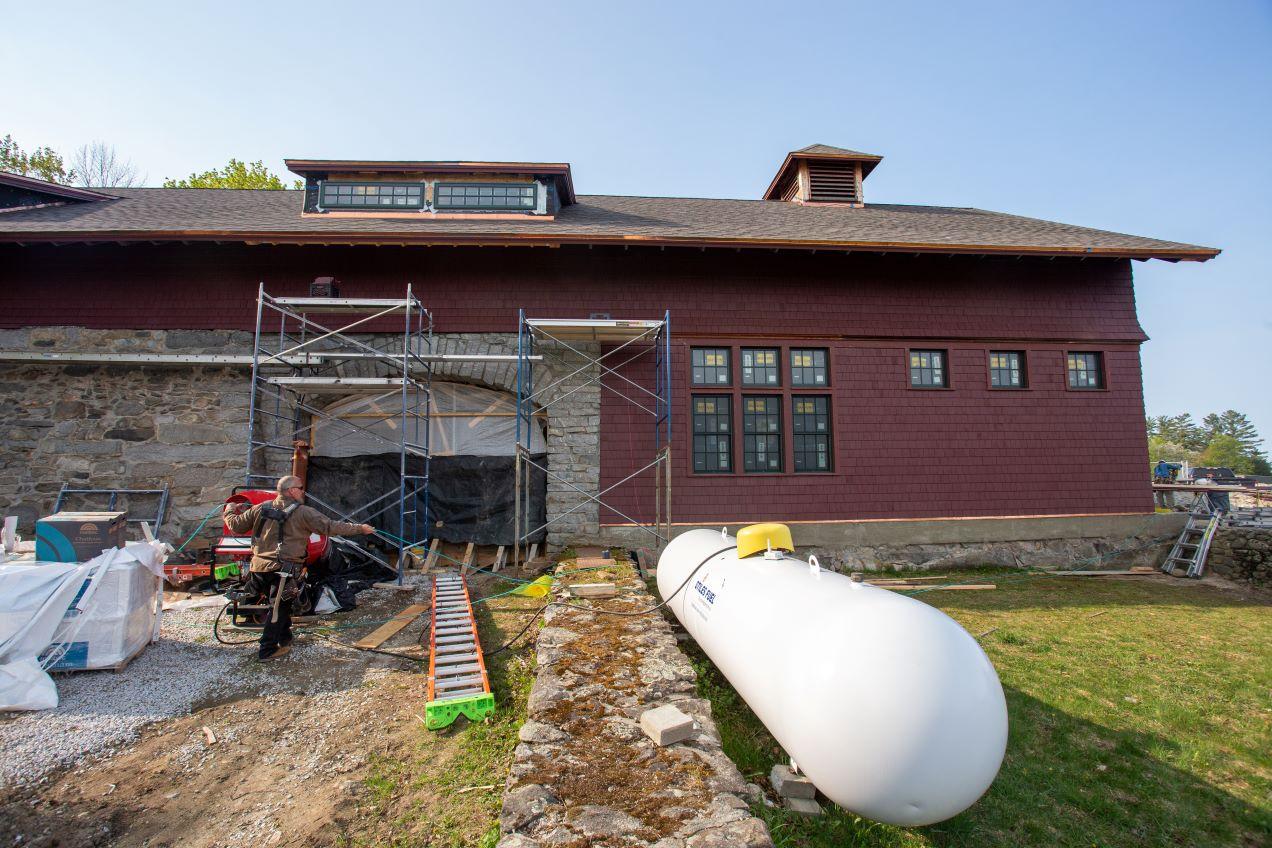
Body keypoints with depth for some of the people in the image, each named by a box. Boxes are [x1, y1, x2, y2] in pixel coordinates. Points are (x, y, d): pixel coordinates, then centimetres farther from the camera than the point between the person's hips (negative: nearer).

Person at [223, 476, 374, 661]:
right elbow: (330, 527, -12)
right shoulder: (303, 513, -10)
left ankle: (285, 639, 37)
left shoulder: (261, 509, 7)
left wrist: (230, 511, 37)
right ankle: (267, 651, 12)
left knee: (280, 604, 22)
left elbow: (236, 526, 16)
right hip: (282, 569, -7)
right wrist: (359, 528, -6)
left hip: (259, 567, 7)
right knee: (279, 607, 7)